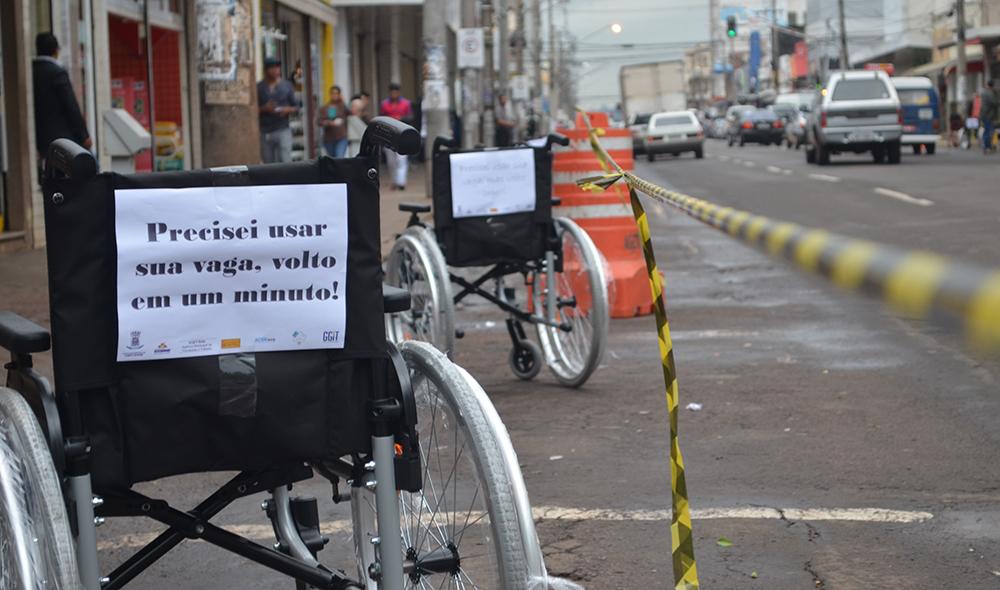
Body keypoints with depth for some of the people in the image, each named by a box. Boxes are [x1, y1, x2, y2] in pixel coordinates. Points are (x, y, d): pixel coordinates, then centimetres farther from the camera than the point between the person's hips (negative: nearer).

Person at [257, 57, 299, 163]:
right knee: (268, 165, 1)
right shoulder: (259, 87, 5)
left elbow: (296, 107, 11)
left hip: (283, 130, 0)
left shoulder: (286, 85, 8)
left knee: (285, 163, -10)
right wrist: (264, 109, -14)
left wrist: (288, 110, -11)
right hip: (265, 133, 0)